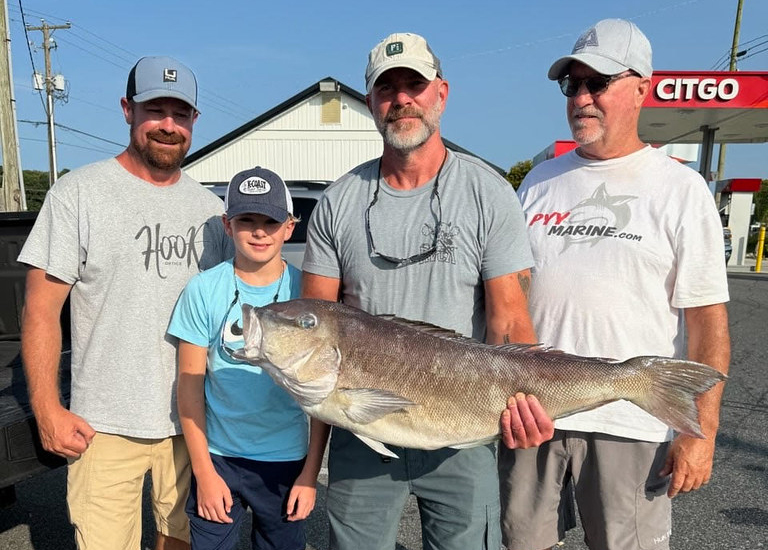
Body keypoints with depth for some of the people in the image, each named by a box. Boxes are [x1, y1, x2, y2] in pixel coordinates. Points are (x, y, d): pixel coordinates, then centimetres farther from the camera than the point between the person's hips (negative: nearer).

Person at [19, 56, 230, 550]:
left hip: (194, 418, 4)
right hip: (106, 427, -3)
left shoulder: (210, 206, 7)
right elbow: (41, 309, -6)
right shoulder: (79, 193, -6)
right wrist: (47, 409, -12)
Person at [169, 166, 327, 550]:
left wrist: (311, 472, -5)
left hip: (286, 460, 0)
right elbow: (189, 385, -4)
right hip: (217, 456, 0)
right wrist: (204, 471, -6)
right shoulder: (203, 290, -7)